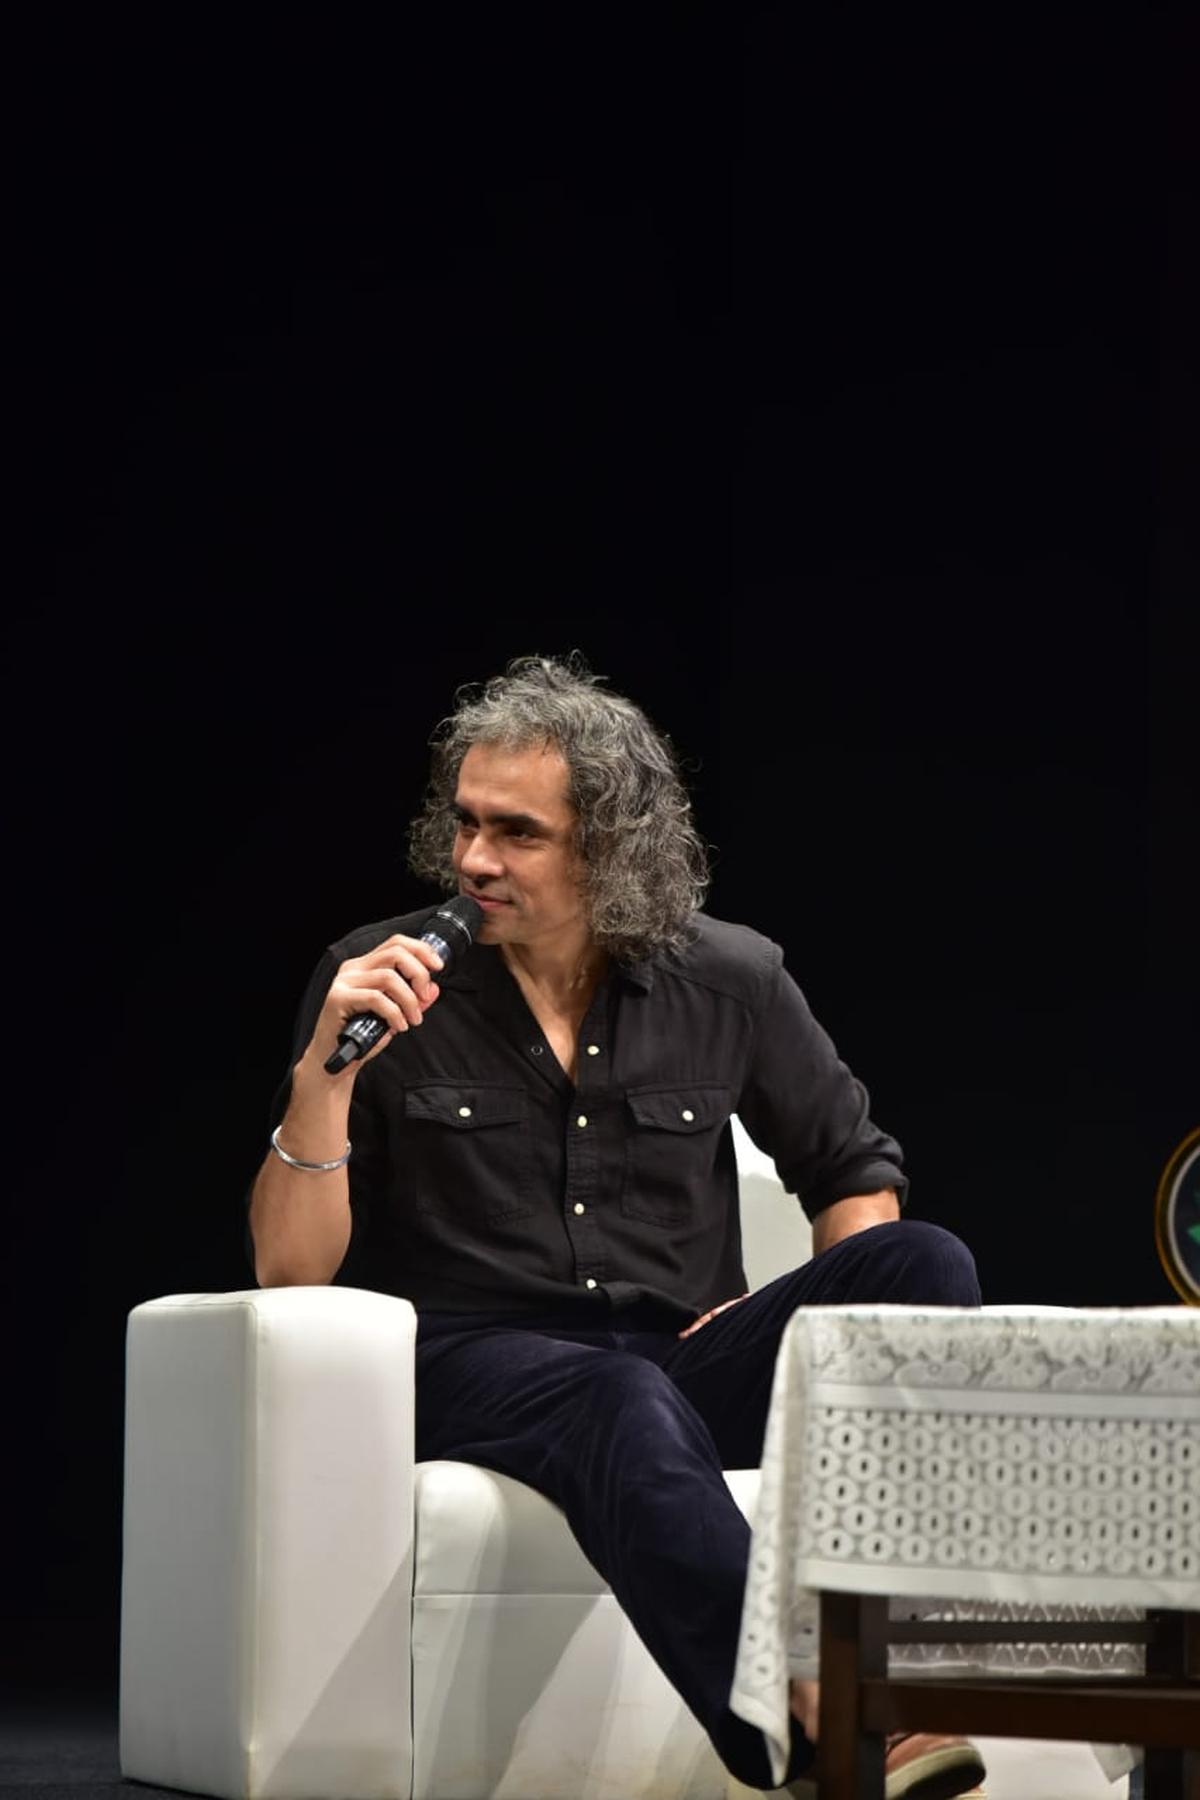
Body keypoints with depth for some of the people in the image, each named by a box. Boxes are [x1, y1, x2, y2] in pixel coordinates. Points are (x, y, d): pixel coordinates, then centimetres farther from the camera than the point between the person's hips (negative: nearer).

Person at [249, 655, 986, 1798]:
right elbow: (290, 1271, -1)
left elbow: (858, 1174, 21)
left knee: (918, 1263, -23)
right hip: (474, 1363, -3)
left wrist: (802, 1322, 2)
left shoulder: (730, 982, 9)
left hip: (686, 1365, 3)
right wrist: (324, 1070, -15)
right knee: (626, 1404, -39)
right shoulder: (380, 985, 2)